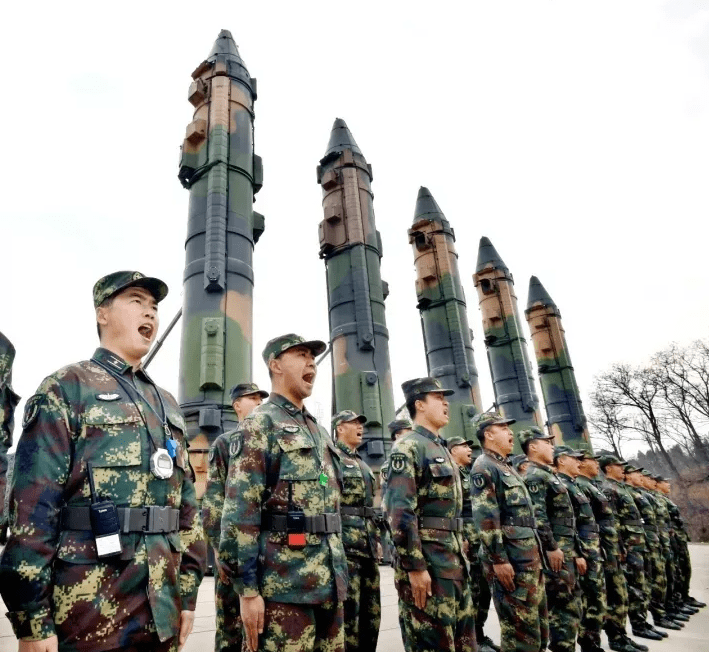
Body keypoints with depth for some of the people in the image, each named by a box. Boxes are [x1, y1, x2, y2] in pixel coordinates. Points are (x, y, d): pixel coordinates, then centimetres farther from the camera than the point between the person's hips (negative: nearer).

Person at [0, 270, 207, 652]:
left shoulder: (166, 405, 13)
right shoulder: (66, 389, -5)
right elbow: (33, 508, -12)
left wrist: (188, 592, 10)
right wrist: (32, 620, -14)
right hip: (86, 616, -6)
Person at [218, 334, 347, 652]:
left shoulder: (319, 431, 16)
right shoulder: (259, 425, -7)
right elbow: (240, 512, -14)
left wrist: (338, 575, 18)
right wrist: (248, 589, -17)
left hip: (328, 581, 7)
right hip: (283, 583, -7)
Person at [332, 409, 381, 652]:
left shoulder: (363, 464, 20)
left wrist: (376, 538, 19)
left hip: (367, 544, 9)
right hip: (345, 543, -9)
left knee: (372, 610, 14)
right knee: (348, 612, -3)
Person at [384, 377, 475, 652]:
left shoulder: (442, 449, 18)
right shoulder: (408, 447, -11)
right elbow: (400, 512, -20)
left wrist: (460, 557, 19)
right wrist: (415, 566, -22)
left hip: (454, 561, 9)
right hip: (426, 560, -9)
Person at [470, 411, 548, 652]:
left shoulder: (506, 467, 20)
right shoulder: (484, 466, -11)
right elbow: (485, 517, -19)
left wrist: (536, 555, 21)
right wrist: (499, 559, -23)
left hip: (530, 558, 10)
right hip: (510, 559, -10)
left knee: (539, 630, 16)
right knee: (521, 633, -3)